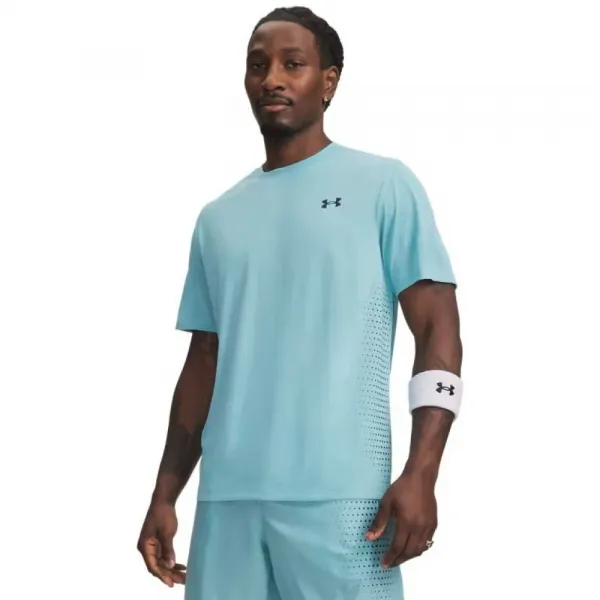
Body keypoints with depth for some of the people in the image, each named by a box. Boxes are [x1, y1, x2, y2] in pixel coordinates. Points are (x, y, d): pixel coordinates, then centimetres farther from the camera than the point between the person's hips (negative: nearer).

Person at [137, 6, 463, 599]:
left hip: (339, 497, -4)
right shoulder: (217, 218, 17)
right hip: (225, 498, 4)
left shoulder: (384, 185, 3)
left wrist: (420, 475, -13)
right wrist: (165, 495, 15)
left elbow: (437, 329, -2)